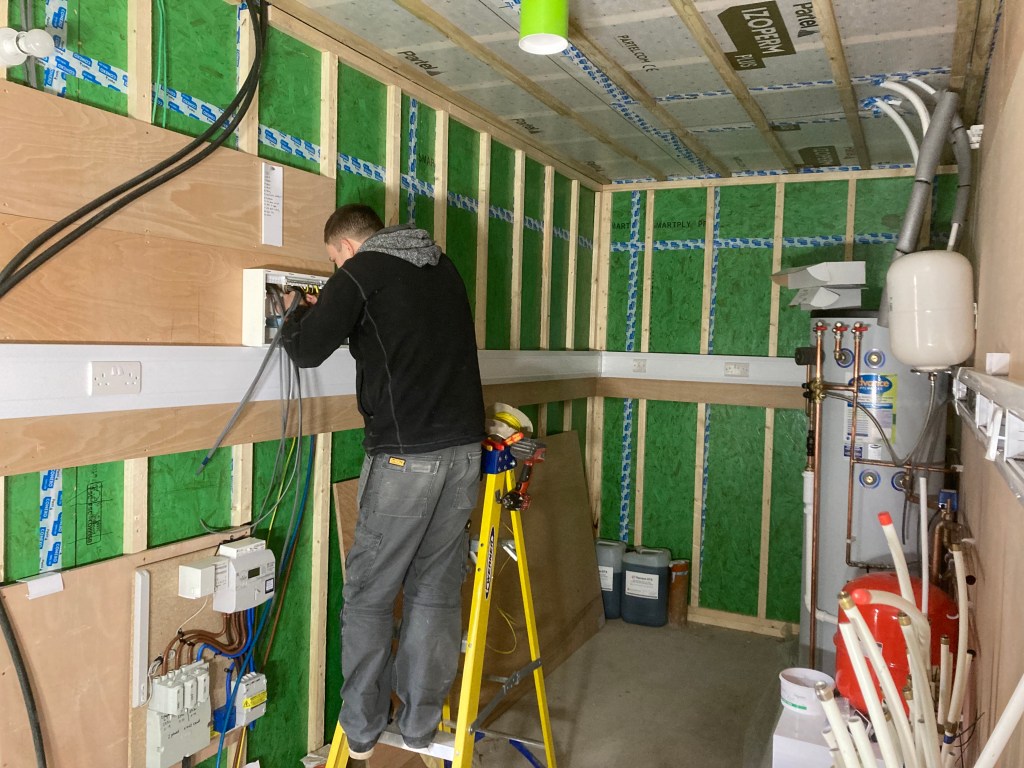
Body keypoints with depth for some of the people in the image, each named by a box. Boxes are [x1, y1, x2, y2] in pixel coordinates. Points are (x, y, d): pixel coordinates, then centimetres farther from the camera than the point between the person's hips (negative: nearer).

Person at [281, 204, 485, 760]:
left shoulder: (362, 272, -2)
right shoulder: (444, 268, 17)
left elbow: (306, 350, -6)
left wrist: (300, 315, 16)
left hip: (405, 458, -6)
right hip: (464, 448, 6)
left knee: (368, 597, 9)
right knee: (435, 594, 12)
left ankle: (361, 733, 19)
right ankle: (420, 728, 21)